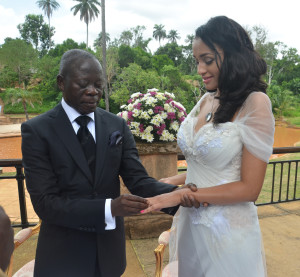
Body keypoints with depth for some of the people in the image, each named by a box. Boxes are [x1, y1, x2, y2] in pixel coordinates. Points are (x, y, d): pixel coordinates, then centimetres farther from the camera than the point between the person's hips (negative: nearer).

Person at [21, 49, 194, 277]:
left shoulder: (117, 125, -3)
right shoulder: (37, 130, -12)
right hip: (63, 254, -3)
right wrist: (109, 208, -30)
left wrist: (175, 194, -26)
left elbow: (137, 178, -7)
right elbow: (45, 203, -17)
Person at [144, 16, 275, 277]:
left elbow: (249, 188, -17)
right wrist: (170, 182, 0)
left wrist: (182, 195, -19)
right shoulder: (206, 101, 3)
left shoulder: (255, 104, -15)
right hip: (190, 224, 6)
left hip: (228, 230, -5)